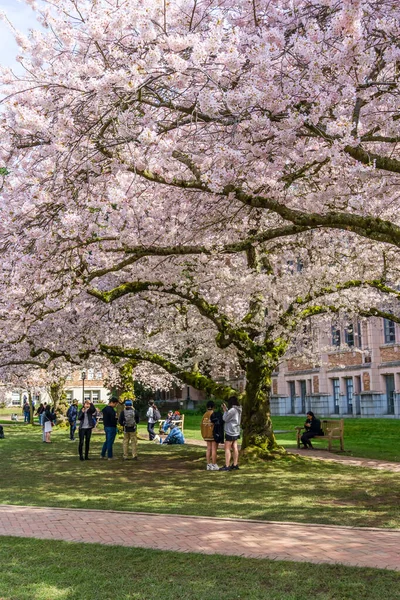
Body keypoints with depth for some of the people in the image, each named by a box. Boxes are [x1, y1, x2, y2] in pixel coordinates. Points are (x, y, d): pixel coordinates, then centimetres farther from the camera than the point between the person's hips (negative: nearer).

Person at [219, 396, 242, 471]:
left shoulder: (232, 410, -19)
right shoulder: (238, 410, 10)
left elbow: (225, 419, -12)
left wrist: (225, 411, 2)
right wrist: (226, 410, 11)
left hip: (230, 432, -9)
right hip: (236, 432, 9)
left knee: (227, 448, -6)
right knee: (234, 448, 11)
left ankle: (227, 466, -7)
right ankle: (235, 465, 14)